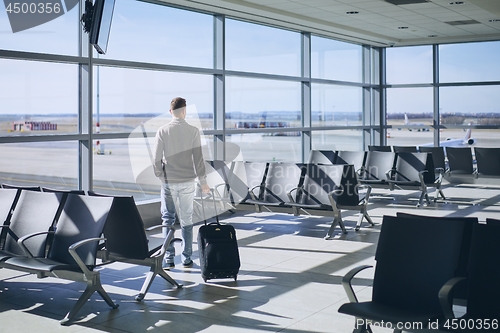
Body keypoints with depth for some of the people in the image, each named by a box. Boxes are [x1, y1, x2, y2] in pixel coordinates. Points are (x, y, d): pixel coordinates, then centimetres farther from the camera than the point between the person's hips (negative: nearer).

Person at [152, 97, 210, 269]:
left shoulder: (163, 130, -4)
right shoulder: (193, 131, -5)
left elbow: (156, 157, -4)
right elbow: (197, 157, -5)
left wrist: (160, 176, 12)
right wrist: (203, 181, 2)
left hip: (168, 181, 0)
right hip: (188, 181, 0)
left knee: (168, 219, 8)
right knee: (186, 220, 9)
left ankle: (168, 259, 6)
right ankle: (186, 259, 14)